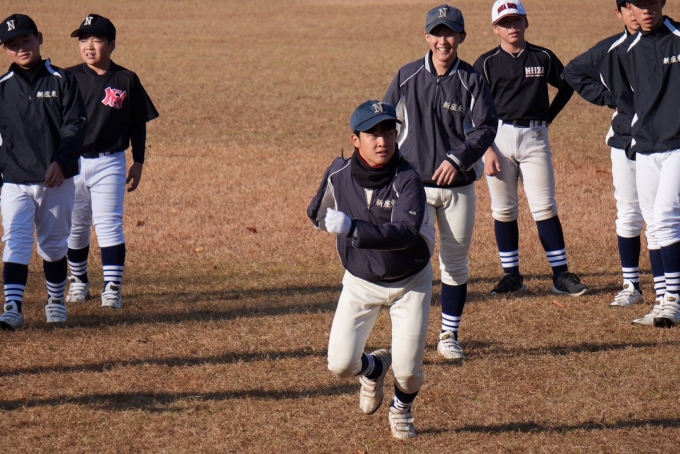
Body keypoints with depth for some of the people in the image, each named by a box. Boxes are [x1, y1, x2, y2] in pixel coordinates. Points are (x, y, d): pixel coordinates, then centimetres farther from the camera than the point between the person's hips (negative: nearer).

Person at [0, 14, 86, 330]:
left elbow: (75, 125, -5)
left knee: (54, 244, 12)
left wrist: (60, 162, -17)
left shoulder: (62, 81, 1)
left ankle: (56, 301, 29)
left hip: (56, 180, 0)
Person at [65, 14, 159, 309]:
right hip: (72, 162, 2)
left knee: (108, 224, -8)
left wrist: (137, 163, 3)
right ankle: (78, 281, 24)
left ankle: (112, 287, -8)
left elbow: (138, 125, 6)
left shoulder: (127, 81, -1)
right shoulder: (70, 78, 1)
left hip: (109, 163, -2)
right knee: (76, 225, 10)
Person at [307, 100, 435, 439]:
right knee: (340, 364, -8)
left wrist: (352, 227, -47)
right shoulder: (338, 176, -14)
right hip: (360, 283, 3)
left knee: (408, 371, -7)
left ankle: (401, 409, 31)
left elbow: (405, 233, -41)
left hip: (410, 283, -3)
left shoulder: (408, 179, -26)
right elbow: (318, 213, 10)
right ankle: (373, 368, 30)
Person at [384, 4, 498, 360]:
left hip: (459, 185, 1)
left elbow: (486, 127, -7)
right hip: (415, 184, -1)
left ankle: (449, 336, 19)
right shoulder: (407, 77, 1)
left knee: (456, 262, 8)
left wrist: (458, 158, -20)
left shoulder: (472, 80, -1)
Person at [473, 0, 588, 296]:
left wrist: (548, 117, 8)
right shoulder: (487, 63, 1)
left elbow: (566, 86, 20)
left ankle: (561, 274, -3)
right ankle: (511, 275, 11)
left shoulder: (543, 58, 5)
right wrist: (487, 150, -9)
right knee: (503, 210, 4)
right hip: (499, 138, 0)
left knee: (544, 207, -4)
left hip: (535, 138, 0)